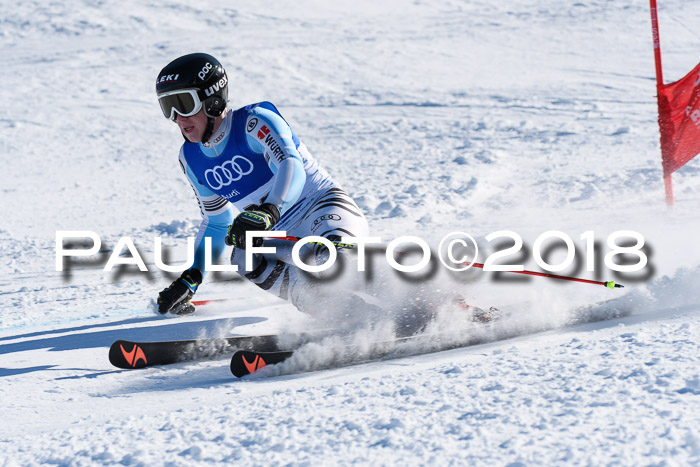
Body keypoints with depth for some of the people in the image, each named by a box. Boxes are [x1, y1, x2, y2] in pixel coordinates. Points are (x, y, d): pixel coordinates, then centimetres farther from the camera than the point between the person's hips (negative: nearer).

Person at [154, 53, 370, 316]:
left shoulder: (254, 122, -14)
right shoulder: (191, 159, 8)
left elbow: (291, 168, -32)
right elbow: (216, 223, 20)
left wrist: (267, 213, -51)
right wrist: (191, 279, 9)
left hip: (324, 207, -6)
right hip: (284, 239, 6)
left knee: (331, 255, -41)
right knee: (244, 258, -29)